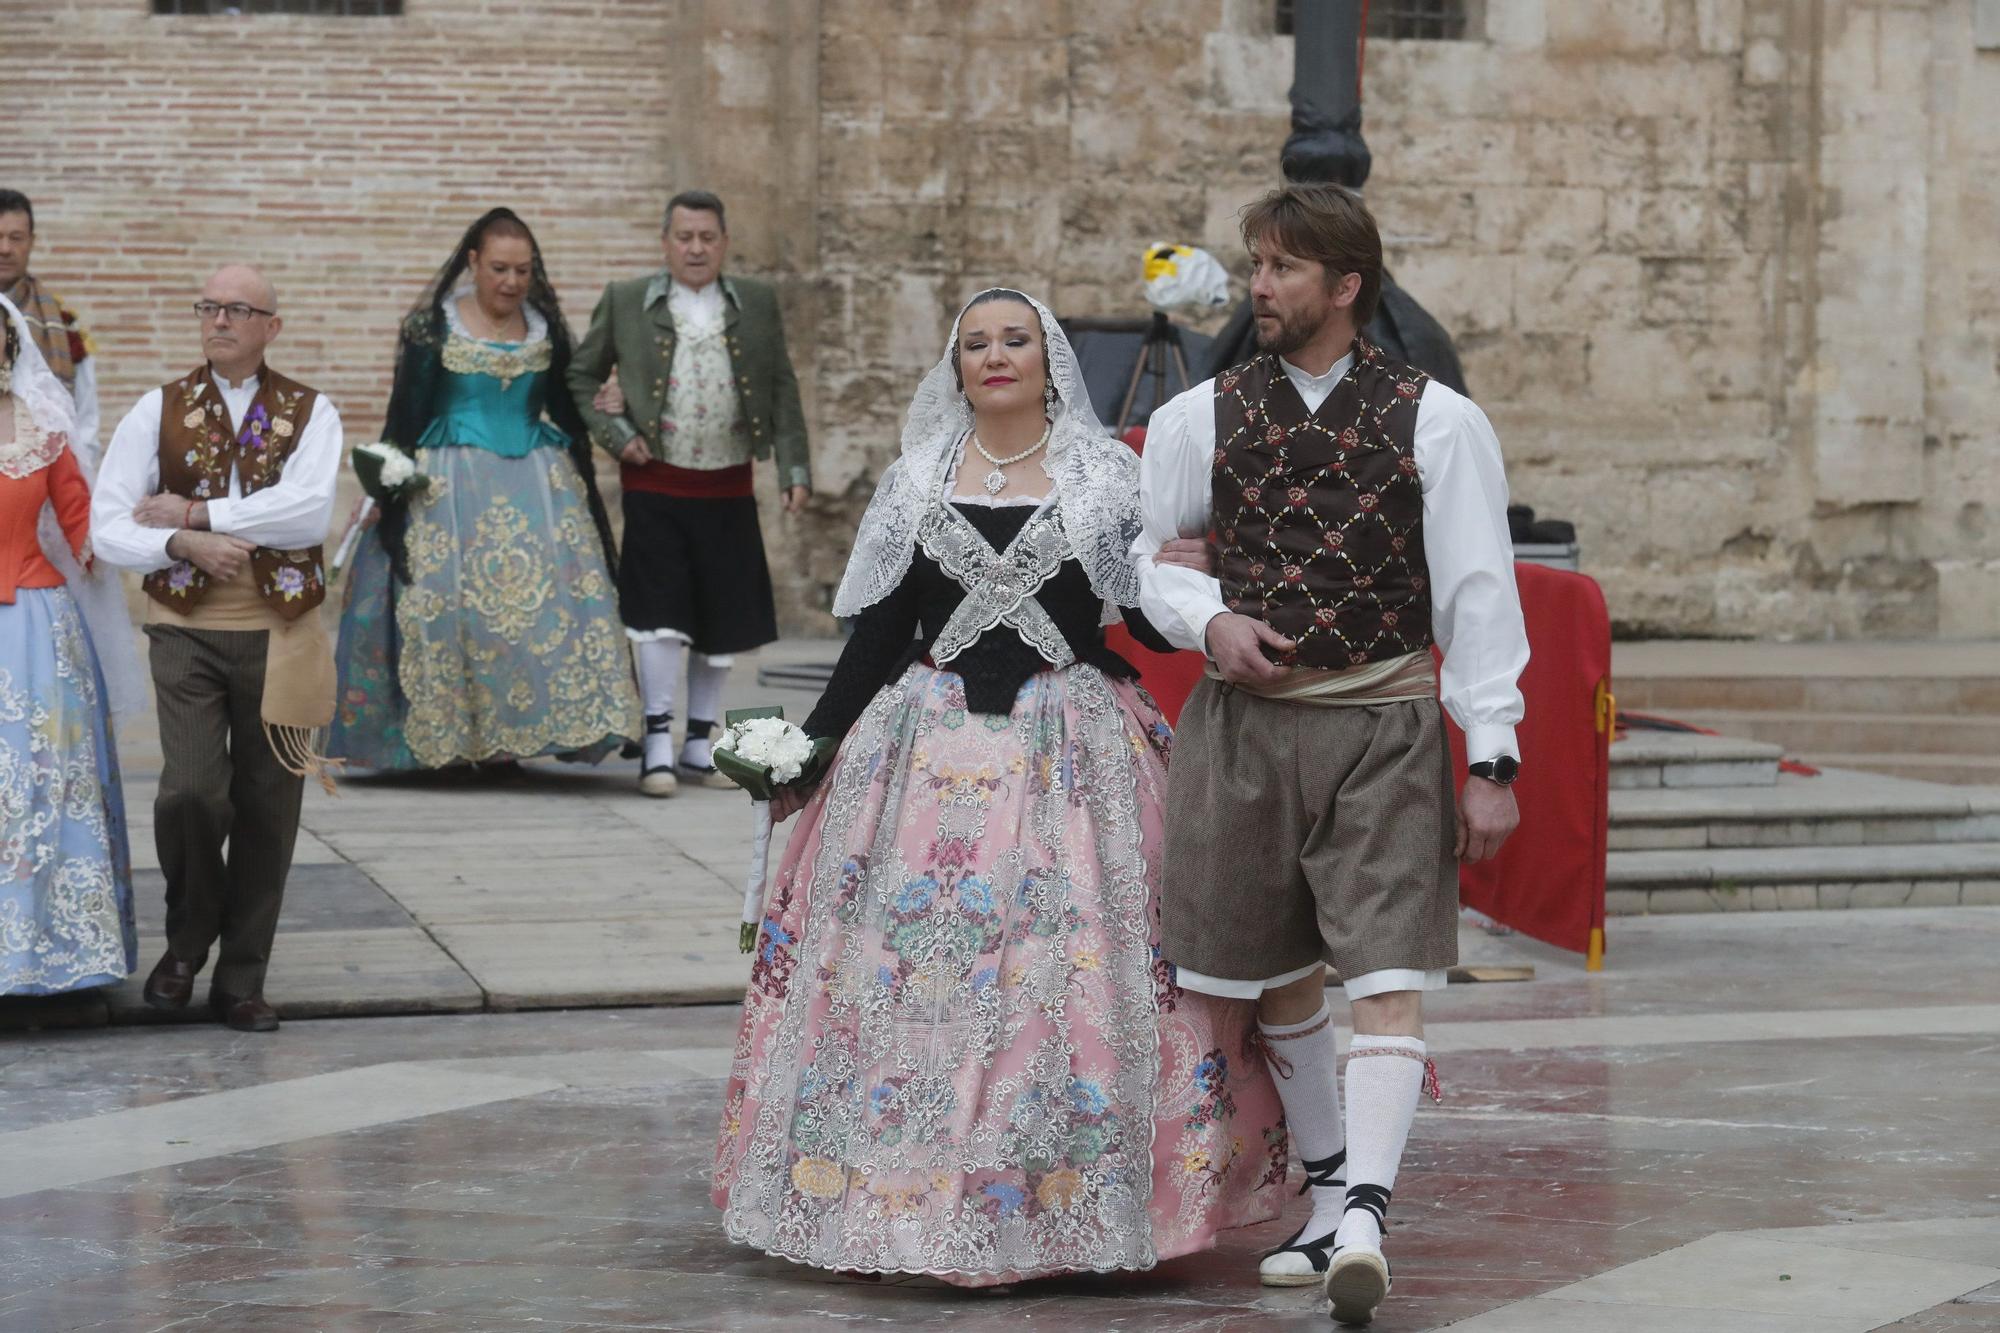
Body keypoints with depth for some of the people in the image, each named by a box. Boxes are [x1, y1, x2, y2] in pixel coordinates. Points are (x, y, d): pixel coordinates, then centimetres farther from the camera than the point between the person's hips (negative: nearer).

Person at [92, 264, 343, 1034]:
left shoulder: (309, 413, 4)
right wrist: (184, 545, -19)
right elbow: (109, 529, -1)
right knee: (191, 789, -16)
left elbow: (310, 509, -14)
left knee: (267, 807, 4)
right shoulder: (158, 412, 5)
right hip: (186, 631, -1)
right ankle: (187, 941, 10)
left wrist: (196, 512, -13)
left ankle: (241, 979, 17)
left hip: (278, 634, 1)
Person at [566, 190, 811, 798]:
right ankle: (658, 744, -3)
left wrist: (794, 468, 1)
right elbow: (581, 376, 9)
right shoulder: (626, 303, 1)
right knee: (660, 611, -8)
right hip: (656, 482, -3)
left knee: (722, 618, 7)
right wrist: (615, 436, -4)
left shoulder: (757, 303, 6)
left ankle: (700, 742, 19)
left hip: (726, 488, 3)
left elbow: (782, 389, 8)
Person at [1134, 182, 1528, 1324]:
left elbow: (1478, 596, -3)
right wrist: (1208, 619, -7)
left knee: (1388, 975, -13)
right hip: (1243, 719, 3)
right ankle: (1329, 1194, 27)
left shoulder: (1436, 421, -2)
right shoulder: (1200, 418, 5)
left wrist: (1493, 759, -7)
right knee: (1281, 977, 12)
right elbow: (1149, 554, 15)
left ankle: (1366, 1216, -18)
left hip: (1384, 725, -3)